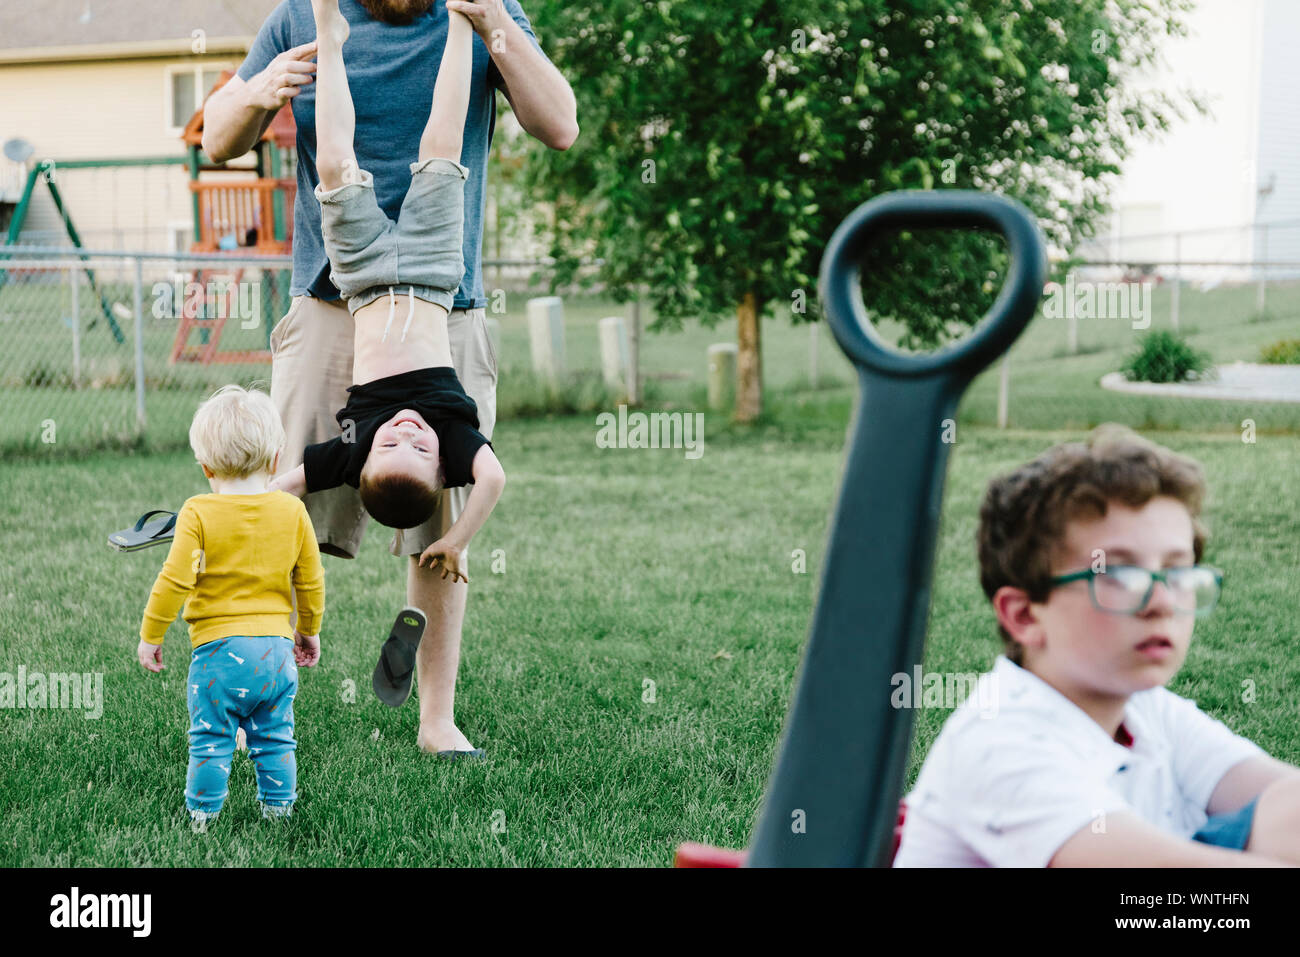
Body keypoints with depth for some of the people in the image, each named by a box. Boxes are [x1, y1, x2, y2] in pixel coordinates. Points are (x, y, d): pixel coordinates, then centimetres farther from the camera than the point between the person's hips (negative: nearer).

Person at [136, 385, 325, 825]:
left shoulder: (198, 513, -9)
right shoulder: (293, 512, 2)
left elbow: (175, 579, -13)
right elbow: (311, 581, 9)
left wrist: (150, 635, -2)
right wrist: (309, 631, 24)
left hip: (217, 647, -3)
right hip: (277, 648, 3)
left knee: (210, 741, 6)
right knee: (275, 739, 15)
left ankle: (203, 814, 11)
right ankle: (278, 808, 20)